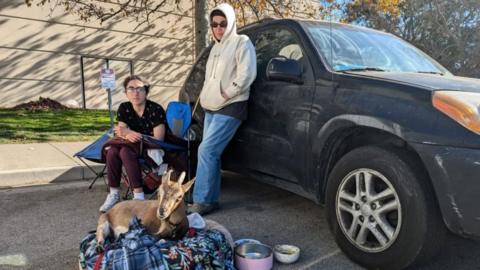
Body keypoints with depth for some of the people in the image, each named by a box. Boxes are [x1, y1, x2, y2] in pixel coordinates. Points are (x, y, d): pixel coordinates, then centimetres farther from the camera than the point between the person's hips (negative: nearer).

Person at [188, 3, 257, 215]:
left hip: (230, 108, -8)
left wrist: (226, 94, -15)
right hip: (211, 108, 8)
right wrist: (206, 96, 11)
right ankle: (211, 200, 13)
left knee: (206, 150, -15)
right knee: (211, 153, 6)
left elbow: (247, 75, -15)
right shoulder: (215, 47, 22)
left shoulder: (242, 43, -3)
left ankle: (202, 201, -7)